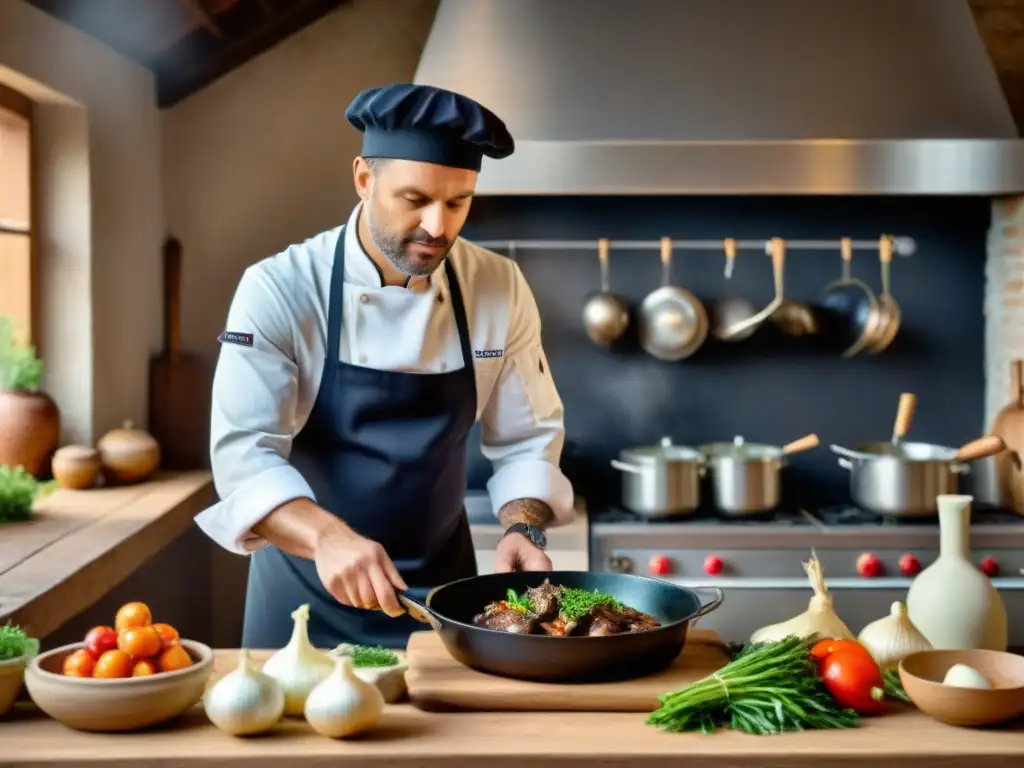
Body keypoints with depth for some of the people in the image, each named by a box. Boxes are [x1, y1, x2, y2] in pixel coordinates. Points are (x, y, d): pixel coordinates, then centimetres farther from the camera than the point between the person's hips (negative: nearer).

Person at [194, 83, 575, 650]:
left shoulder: (500, 290, -8)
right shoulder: (279, 290, -18)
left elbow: (526, 438, 0)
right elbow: (244, 452, -25)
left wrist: (523, 528, -18)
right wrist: (327, 535, -42)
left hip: (440, 585, 3)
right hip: (308, 590, -2)